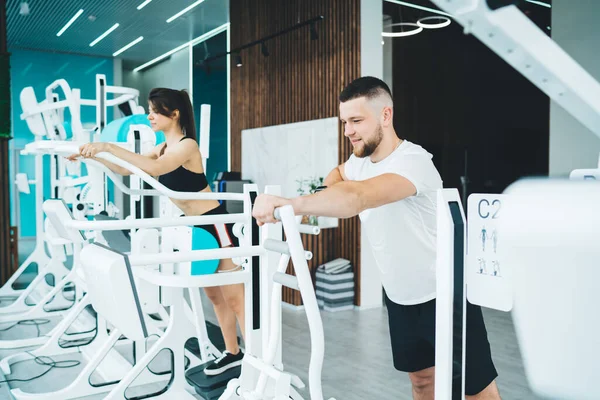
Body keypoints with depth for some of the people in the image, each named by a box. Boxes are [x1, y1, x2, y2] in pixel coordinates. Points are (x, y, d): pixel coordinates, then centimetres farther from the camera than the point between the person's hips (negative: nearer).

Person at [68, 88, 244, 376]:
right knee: (213, 296, 15)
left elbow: (154, 168, -34)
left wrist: (109, 147, -34)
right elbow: (126, 169, 9)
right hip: (196, 228, 9)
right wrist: (92, 155, -3)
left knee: (234, 299, -5)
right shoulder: (163, 148, 11)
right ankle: (232, 353, 28)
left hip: (217, 225, -9)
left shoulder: (187, 145, -17)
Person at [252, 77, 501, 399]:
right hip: (400, 297, 8)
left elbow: (357, 198, -46)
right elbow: (339, 175, 24)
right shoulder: (359, 160, -2)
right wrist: (325, 189, 1)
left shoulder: (412, 162, -27)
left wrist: (288, 202, -56)